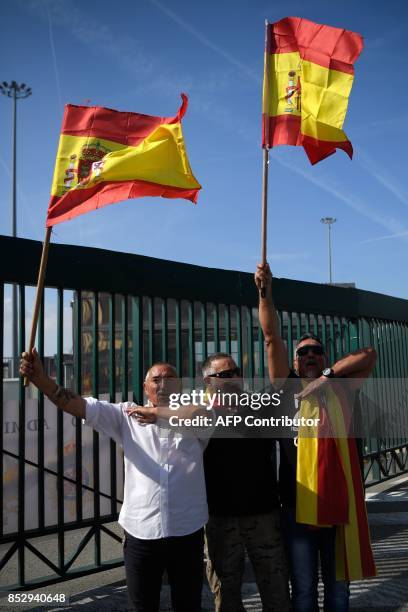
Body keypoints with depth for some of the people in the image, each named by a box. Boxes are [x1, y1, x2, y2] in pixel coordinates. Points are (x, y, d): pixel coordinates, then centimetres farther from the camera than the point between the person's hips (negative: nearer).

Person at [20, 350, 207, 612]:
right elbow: (81, 406, -5)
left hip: (187, 532, 0)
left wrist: (158, 413, -16)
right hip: (140, 532, 0)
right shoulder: (127, 416, 5)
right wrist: (41, 378, -19)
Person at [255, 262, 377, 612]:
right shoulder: (288, 389, 2)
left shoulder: (340, 390, 6)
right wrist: (266, 293, -14)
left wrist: (327, 376, -12)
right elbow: (272, 339, -6)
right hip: (298, 504, -1)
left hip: (339, 503, 2)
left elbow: (368, 356, -3)